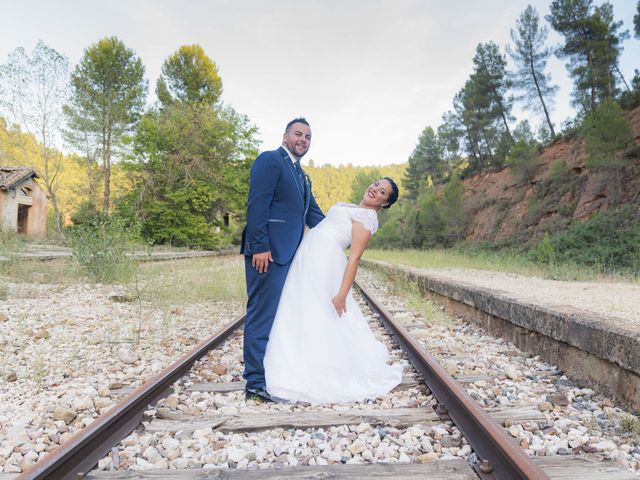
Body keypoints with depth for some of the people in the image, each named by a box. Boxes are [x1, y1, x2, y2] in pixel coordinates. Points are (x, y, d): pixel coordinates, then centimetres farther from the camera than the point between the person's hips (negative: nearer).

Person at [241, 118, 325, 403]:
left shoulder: (301, 175, 23)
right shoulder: (269, 160, -4)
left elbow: (313, 213, 23)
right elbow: (257, 205, -14)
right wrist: (260, 247, -20)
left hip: (288, 253, 10)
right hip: (268, 251, -9)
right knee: (263, 313, -6)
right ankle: (255, 381, 2)